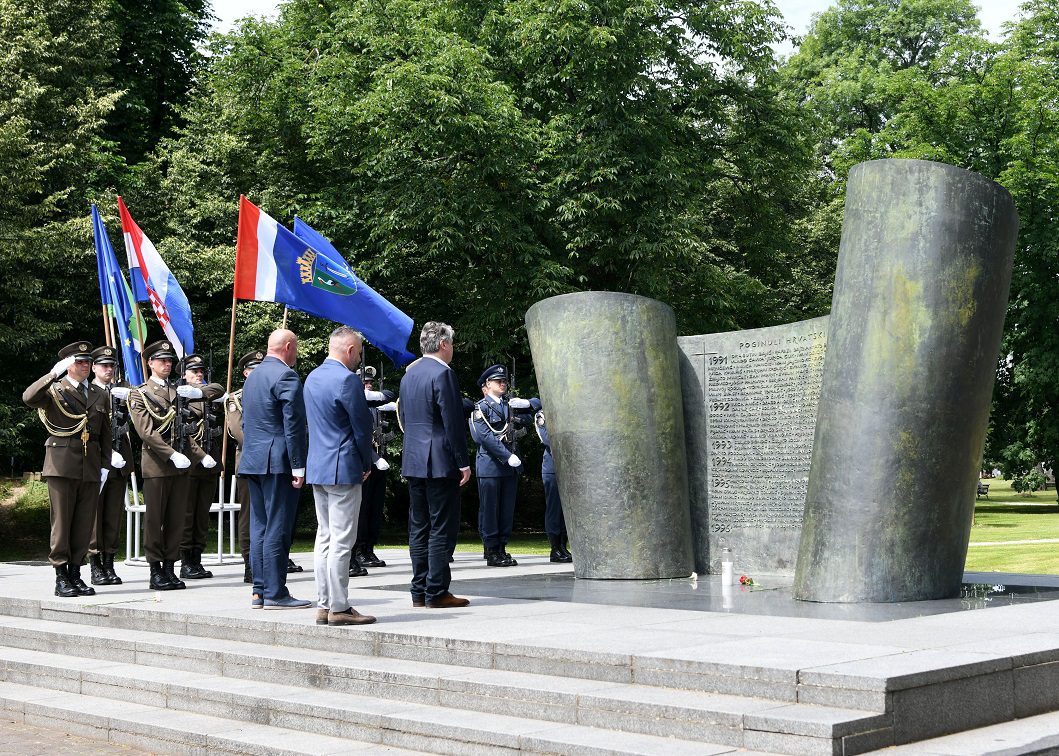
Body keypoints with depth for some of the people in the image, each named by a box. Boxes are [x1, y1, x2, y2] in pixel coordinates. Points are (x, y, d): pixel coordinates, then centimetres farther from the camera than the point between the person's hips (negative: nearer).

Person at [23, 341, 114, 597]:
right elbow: (29, 397, -19)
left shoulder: (100, 394, 18)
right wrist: (54, 374, -26)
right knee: (61, 523, -2)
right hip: (62, 465, -5)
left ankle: (75, 574, 15)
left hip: (90, 467, 5)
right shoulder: (54, 389, 3)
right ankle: (61, 578, 3)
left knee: (85, 524, 6)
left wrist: (107, 461, 14)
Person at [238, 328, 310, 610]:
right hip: (278, 462, -9)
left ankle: (260, 591, 13)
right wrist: (298, 467, -15)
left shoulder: (252, 376, 18)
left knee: (259, 527, 10)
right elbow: (293, 425, -16)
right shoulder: (286, 376, -12)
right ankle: (275, 593, -6)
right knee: (277, 528, -7)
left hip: (253, 461, 9)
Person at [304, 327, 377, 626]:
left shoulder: (312, 377, 13)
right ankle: (339, 608, -3)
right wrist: (366, 464, 3)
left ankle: (324, 605, 14)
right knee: (341, 540, -5)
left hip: (316, 467, 9)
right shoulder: (347, 379, -15)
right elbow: (362, 425, -12)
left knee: (324, 537, 12)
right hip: (343, 469, -9)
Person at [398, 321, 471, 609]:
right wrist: (463, 462, -13)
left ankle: (420, 591, 13)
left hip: (413, 462, 8)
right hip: (440, 463, -8)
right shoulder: (443, 374, -13)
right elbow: (453, 422, -16)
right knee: (442, 529, -4)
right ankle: (437, 592, -4)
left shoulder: (409, 374, 13)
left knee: (419, 528, 10)